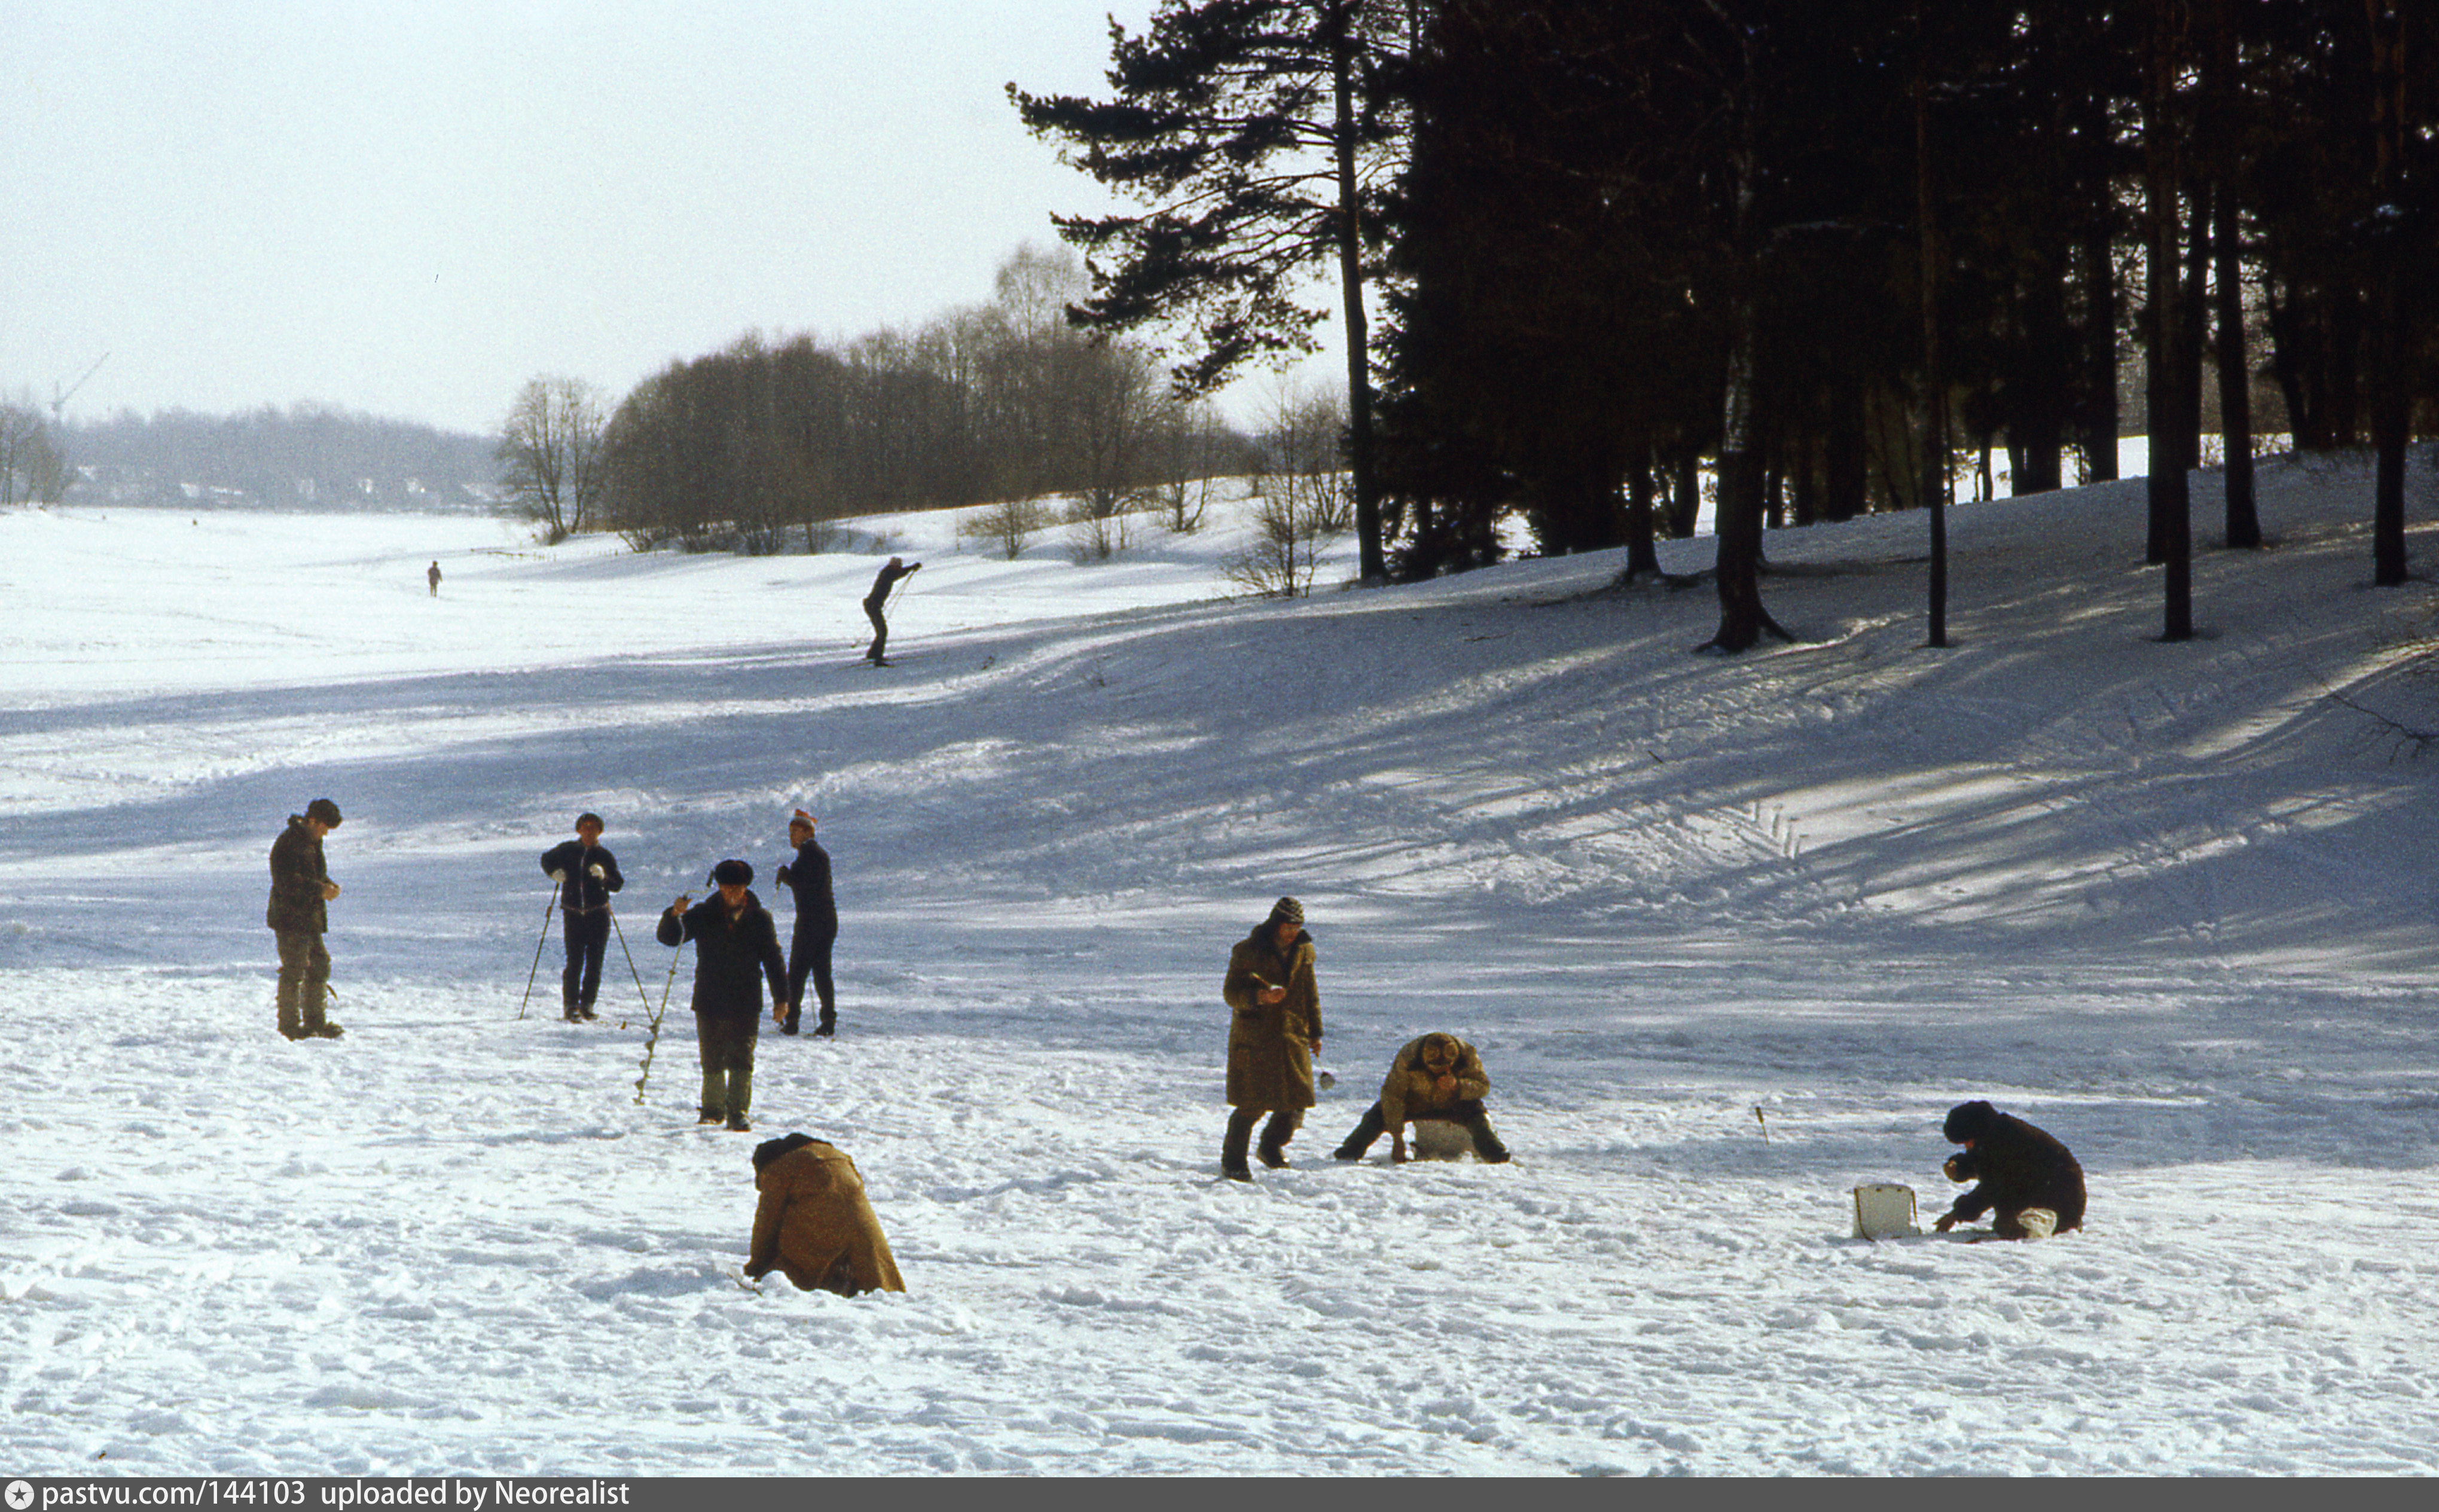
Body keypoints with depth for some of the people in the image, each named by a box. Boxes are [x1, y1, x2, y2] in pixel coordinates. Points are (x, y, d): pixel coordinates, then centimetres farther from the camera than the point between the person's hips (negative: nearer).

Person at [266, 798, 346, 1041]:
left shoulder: (312, 841, 16)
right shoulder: (288, 843, -16)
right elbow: (287, 882, -23)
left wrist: (329, 885, 4)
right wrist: (319, 890, -23)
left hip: (310, 919, 10)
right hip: (290, 920, -10)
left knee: (320, 965, 13)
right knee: (294, 971, -6)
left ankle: (315, 1021, 21)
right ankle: (289, 1024, 0)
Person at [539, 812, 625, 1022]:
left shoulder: (604, 856, 5)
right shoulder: (568, 850, 6)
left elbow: (618, 885, 1)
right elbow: (547, 859, 21)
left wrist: (604, 877, -19)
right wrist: (555, 872, 0)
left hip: (598, 913, 1)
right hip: (573, 913, -1)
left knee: (595, 963, 1)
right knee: (574, 962, -9)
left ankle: (587, 1005, 12)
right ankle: (570, 1007, -5)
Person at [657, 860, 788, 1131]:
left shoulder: (759, 920, 3)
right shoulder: (703, 915, 4)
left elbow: (774, 960, 7)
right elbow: (669, 937, -1)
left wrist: (781, 999, 2)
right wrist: (674, 916, -22)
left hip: (745, 1003, -1)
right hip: (709, 1000, 1)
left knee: (741, 1059, -8)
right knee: (712, 1061, 7)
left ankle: (737, 1112, -7)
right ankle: (713, 1110, 21)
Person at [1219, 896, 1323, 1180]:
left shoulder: (1302, 952, 10)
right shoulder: (1247, 952, -6)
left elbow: (1310, 994, 20)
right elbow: (1230, 992, -7)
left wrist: (1315, 1032, 18)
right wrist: (1259, 997, -25)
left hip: (1292, 1037, 5)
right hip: (1253, 1037, -5)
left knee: (1296, 1100, 0)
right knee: (1251, 1104, -8)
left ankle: (1273, 1146, 27)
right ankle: (1233, 1162, 7)